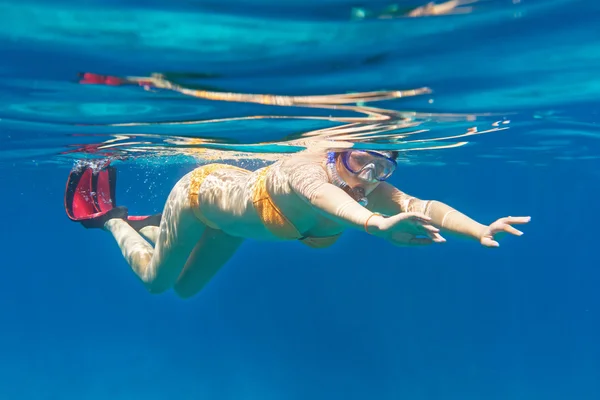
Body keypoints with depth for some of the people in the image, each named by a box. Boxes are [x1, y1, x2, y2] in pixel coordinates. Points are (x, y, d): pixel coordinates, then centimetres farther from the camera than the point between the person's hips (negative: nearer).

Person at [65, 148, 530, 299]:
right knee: (153, 279, 15)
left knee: (185, 289, 26)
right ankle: (107, 214, 37)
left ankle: (141, 223, 47)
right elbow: (317, 193, -68)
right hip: (201, 190, -6)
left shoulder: (373, 193, -28)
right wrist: (375, 224, -87)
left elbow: (422, 206, -44)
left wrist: (482, 231, -61)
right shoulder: (308, 167, -45)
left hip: (235, 193, 6)